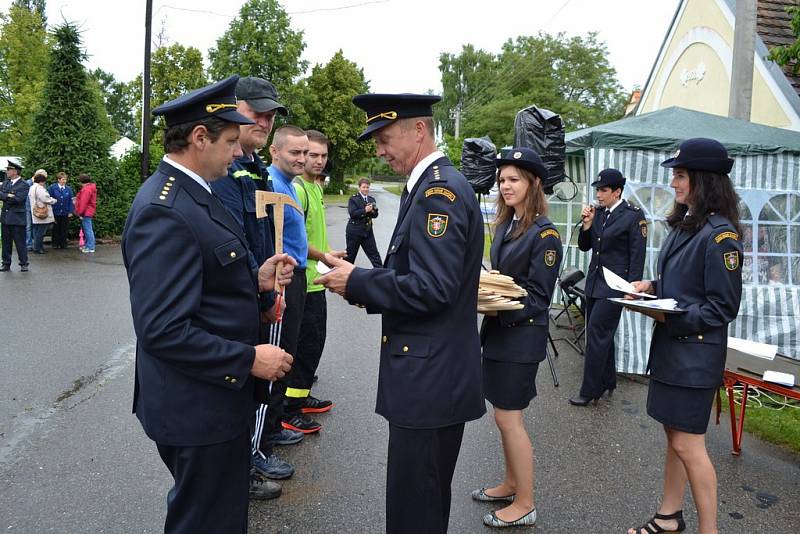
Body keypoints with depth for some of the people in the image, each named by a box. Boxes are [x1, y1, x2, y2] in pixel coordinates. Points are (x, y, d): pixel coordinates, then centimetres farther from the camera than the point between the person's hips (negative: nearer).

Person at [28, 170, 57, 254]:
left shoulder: (32, 188, 14)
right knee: (41, 232, -3)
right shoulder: (40, 188, -16)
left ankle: (36, 247, 20)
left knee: (36, 231, 14)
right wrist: (54, 200, 0)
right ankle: (37, 248, 0)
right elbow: (46, 199, -19)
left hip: (36, 215, 10)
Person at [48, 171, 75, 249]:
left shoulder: (68, 189, 3)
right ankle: (55, 244, 17)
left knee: (64, 229, 6)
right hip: (55, 212, -2)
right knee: (56, 229, 8)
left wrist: (71, 211, -1)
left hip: (65, 213, 2)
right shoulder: (52, 188, -3)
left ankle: (63, 244, 15)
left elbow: (71, 201, 6)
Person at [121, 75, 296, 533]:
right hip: (199, 408, -10)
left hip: (216, 397, 10)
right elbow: (162, 330, -28)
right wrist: (249, 359, -22)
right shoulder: (163, 212, -24)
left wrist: (256, 279, 0)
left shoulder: (192, 194, 7)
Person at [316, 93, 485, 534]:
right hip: (436, 371, 10)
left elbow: (432, 288, -25)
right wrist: (367, 287, 5)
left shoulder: (439, 190, -18)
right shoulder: (433, 185, 14)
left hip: (428, 377, -10)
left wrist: (357, 282, -15)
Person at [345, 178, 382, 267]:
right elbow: (352, 213, -17)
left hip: (367, 230, 4)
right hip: (354, 230, -4)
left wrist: (372, 211, -17)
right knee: (350, 254, 8)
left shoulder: (371, 199, 11)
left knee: (374, 253, 3)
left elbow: (375, 214, 5)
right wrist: (365, 210, -26)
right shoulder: (353, 199, -4)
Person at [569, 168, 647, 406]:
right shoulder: (598, 213, 8)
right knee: (602, 334, 15)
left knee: (596, 332, -9)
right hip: (594, 281, 7)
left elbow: (637, 256, -10)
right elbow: (584, 247, 12)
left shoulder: (633, 216, -9)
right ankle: (607, 381, 28)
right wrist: (587, 224, -4)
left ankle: (590, 390, -2)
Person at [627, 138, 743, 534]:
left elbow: (723, 307, -16)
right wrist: (652, 286, 3)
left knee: (686, 443, 0)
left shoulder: (720, 234, -17)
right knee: (675, 435, 18)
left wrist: (670, 317, -21)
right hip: (670, 345, 9)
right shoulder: (684, 224, 10)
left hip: (696, 351, -9)